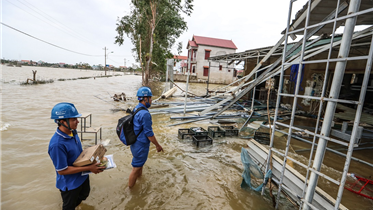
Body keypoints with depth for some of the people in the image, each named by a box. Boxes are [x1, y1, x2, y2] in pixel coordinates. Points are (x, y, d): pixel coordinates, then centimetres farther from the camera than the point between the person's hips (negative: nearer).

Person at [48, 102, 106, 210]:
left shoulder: (73, 132, -9)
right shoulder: (57, 144, -35)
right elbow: (62, 170, -28)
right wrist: (88, 168, -27)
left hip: (82, 176, 7)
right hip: (70, 184, -7)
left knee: (84, 195, 33)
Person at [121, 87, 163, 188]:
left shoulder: (136, 109, 3)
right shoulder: (145, 114, -28)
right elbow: (149, 133, -23)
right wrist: (158, 145, -11)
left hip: (135, 143, 9)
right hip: (141, 145, -9)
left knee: (140, 164, 28)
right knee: (136, 168, 9)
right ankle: (130, 189, 28)